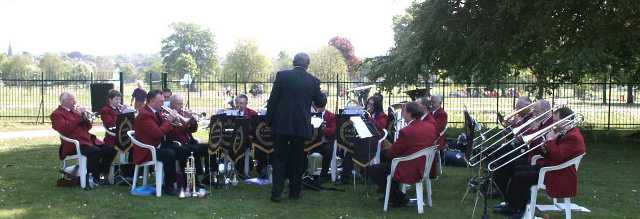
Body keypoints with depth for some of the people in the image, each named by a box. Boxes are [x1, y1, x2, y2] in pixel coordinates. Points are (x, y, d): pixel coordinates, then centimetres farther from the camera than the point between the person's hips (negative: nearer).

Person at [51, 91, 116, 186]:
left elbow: (88, 127, 21)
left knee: (111, 150, -9)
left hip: (88, 139, 8)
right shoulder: (57, 114, 2)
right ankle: (92, 178, -18)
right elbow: (66, 129, -17)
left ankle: (102, 174, 2)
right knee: (95, 151, -34)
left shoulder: (75, 111, 22)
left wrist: (85, 117, 2)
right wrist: (78, 116, -15)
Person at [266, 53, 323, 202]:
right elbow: (319, 102, 10)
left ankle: (276, 193, 1)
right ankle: (294, 192, 18)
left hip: (281, 124, -1)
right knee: (297, 160, 12)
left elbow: (272, 100, -4)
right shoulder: (313, 81, 0)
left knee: (279, 158, 6)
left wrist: (269, 121, 4)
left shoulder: (282, 76, -3)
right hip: (301, 126, 1)